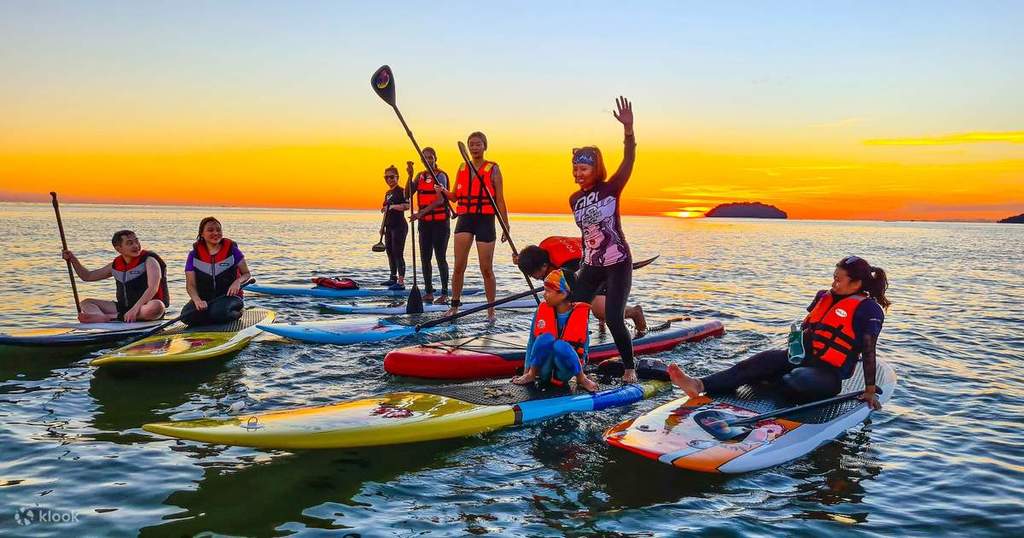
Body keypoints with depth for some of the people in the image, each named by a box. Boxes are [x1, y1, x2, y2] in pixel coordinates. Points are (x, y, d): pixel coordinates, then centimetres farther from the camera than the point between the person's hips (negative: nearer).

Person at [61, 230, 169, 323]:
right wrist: (73, 260, 4)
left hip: (145, 307, -6)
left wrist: (135, 309, -36)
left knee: (157, 306, -41)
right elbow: (87, 276, 21)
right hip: (123, 307, 6)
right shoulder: (115, 265, 9)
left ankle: (107, 317, -41)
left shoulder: (149, 261, -9)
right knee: (86, 303, 1)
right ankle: (101, 316, -36)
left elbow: (152, 289, -24)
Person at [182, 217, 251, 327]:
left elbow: (247, 274, 7)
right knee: (186, 316, -27)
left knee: (219, 312, -36)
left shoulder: (232, 250, 1)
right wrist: (197, 300, -22)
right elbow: (190, 285, -1)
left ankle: (235, 313, 0)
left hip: (228, 296, -2)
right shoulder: (194, 255, 3)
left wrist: (238, 281, -18)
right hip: (204, 299, 2)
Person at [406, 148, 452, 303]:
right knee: (425, 258, 6)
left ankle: (444, 294, -1)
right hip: (424, 222, 6)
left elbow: (440, 199, -21)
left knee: (440, 257, -6)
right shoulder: (420, 176, 11)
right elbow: (408, 194, 1)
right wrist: (410, 175, -11)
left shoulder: (440, 176, -9)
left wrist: (421, 212, -30)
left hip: (440, 221, -6)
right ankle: (429, 293, 14)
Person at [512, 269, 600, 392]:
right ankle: (531, 375, -8)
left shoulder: (581, 312, -8)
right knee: (546, 338, -30)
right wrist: (526, 371, 2)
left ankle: (581, 379, -10)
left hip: (564, 372, -1)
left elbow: (584, 345, 2)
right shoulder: (542, 309, -3)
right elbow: (532, 342, 4)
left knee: (560, 345, -35)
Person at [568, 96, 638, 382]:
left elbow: (628, 161, -24)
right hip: (591, 266, 6)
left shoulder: (611, 189, -10)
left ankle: (630, 369, 11)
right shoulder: (575, 199, 5)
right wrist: (585, 262, 16)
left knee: (613, 320, -11)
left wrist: (628, 129, -38)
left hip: (618, 265, -6)